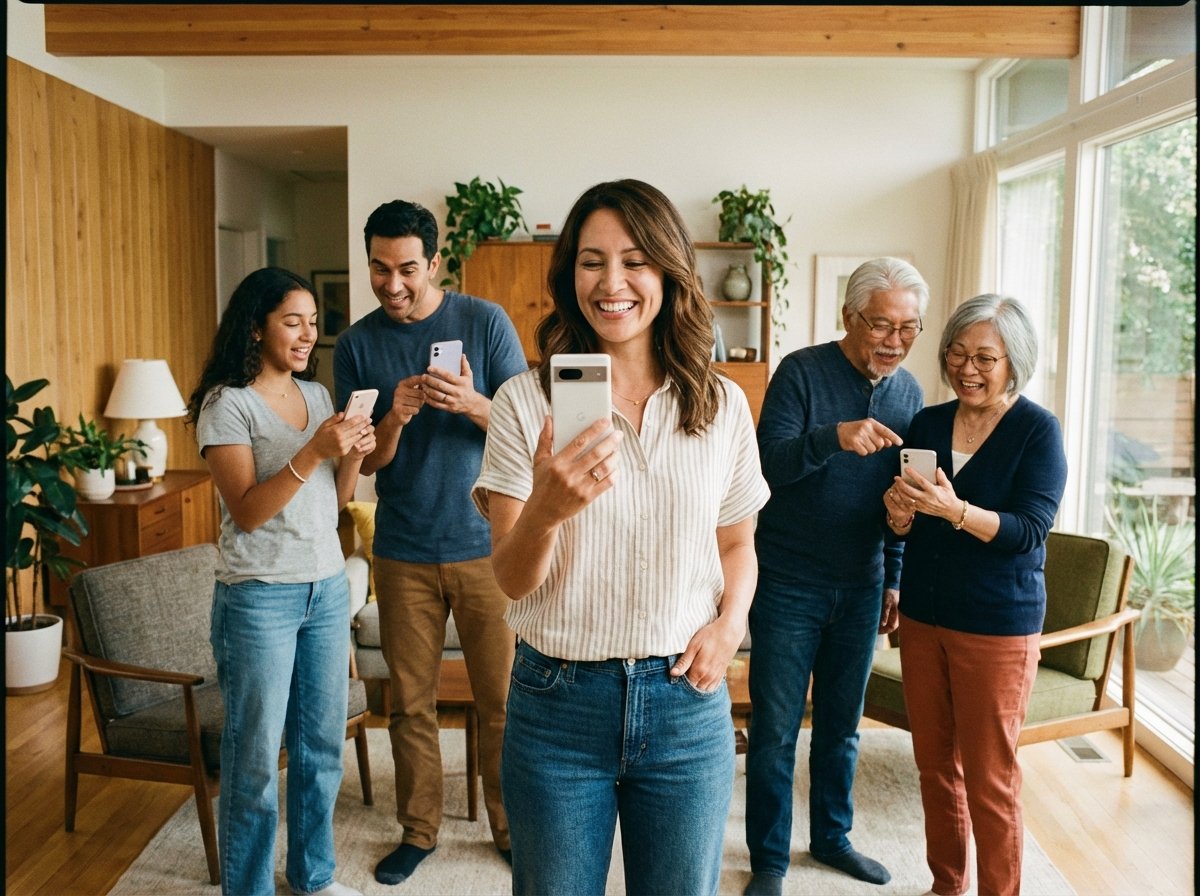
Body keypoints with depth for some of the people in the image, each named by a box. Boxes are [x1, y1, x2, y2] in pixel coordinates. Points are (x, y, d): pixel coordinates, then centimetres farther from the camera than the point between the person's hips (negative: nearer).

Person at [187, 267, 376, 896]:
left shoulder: (316, 394, 9)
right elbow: (247, 511, -17)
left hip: (328, 588, 6)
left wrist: (353, 454, -9)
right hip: (259, 597, -6)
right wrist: (315, 450, -25)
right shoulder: (227, 404, -10)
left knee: (322, 744, 15)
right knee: (256, 759, 5)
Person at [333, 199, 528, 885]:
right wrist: (395, 418, -21)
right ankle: (419, 830, 30)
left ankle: (511, 826, 26)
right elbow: (366, 462, 1)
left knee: (503, 699, 6)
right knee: (411, 704, 12)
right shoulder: (357, 345, 2)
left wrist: (472, 403, -26)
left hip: (485, 544, -2)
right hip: (404, 552, 2)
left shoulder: (485, 322, -4)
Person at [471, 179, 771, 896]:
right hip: (557, 701, -1)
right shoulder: (526, 400, -6)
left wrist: (730, 623, -7)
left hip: (685, 698, 2)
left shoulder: (724, 405, 0)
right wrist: (546, 508, -31)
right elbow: (512, 579, -10)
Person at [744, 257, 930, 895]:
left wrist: (893, 579, 14)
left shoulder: (907, 391, 6)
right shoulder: (801, 372, -12)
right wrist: (834, 436, -38)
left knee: (842, 724, 18)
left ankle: (832, 837, 37)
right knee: (775, 729, 4)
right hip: (789, 584, -5)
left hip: (860, 587, 5)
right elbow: (769, 464, -22)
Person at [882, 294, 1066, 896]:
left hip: (998, 626, -5)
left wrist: (955, 510, -33)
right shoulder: (926, 423, 5)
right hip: (923, 617, 5)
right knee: (934, 765, 16)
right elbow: (902, 526, 8)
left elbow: (1029, 531, -17)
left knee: (989, 781, 4)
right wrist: (899, 514, -15)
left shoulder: (1038, 431, -9)